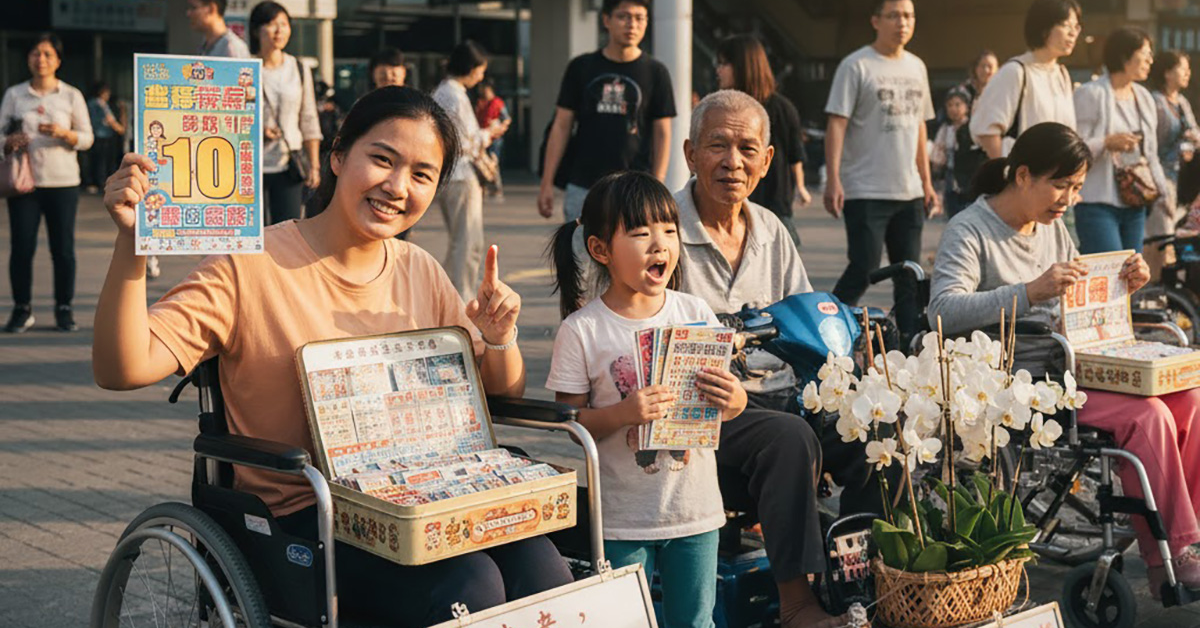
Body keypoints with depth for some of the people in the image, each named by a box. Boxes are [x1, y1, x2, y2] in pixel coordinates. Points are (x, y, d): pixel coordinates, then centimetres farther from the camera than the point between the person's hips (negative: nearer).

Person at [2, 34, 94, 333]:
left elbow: (87, 138, 6)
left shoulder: (71, 96, 6)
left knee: (63, 248, 0)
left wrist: (64, 133, -14)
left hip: (63, 182, 0)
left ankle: (64, 309, 10)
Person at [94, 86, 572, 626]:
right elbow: (121, 370, -15)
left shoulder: (420, 273, 11)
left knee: (538, 566, -24)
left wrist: (499, 338, -4)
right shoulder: (253, 266, -6)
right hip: (303, 515, -5)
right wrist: (132, 246, -29)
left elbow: (503, 396, 17)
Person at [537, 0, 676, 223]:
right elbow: (561, 127, 8)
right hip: (582, 187, 2)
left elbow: (662, 133, 4)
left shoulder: (655, 72, 4)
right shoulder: (581, 68, 7)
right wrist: (547, 183, 2)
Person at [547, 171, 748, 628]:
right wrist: (622, 414, -24)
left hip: (696, 509, 3)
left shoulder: (695, 313, 1)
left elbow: (730, 405, 8)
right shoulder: (581, 331, -9)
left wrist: (732, 398, -14)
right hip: (621, 518, -3)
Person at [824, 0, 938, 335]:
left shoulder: (916, 67, 15)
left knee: (909, 273, 8)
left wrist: (927, 183, 18)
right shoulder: (856, 66, -5)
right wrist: (833, 179, -19)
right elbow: (837, 123, -10)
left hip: (909, 192, 6)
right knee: (864, 268, -10)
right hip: (866, 191, -6)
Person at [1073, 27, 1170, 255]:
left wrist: (1161, 189, 12)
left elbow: (1151, 153, 22)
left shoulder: (1144, 97, 17)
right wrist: (1108, 142, -27)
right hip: (1098, 204, -8)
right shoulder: (1091, 95, -7)